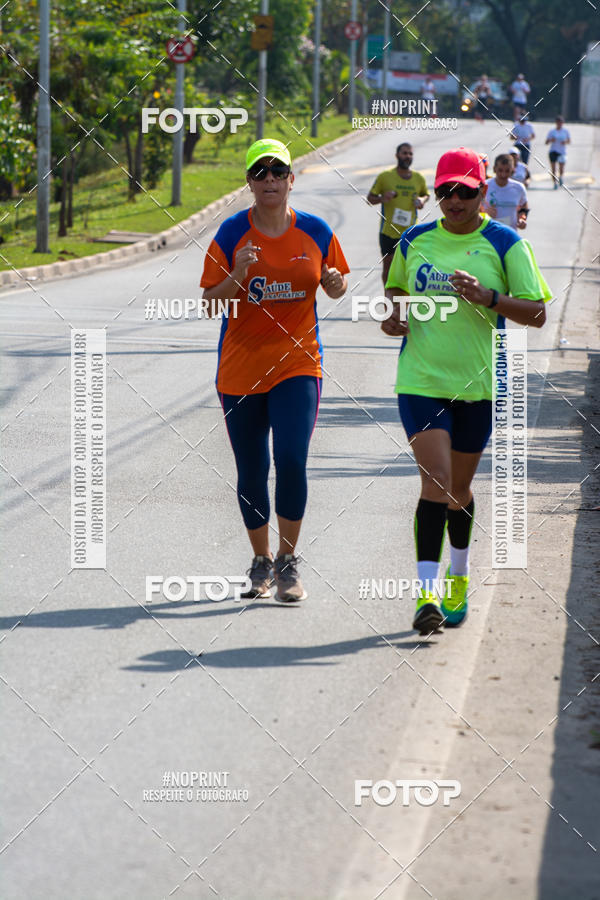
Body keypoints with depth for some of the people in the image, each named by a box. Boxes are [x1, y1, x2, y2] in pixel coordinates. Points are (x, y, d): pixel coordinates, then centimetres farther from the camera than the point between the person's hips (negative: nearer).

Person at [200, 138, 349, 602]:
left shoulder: (316, 232, 0)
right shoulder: (231, 234, -4)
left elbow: (337, 286, 13)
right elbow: (210, 303, -4)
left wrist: (335, 283, -10)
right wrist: (237, 277, -23)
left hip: (297, 364, -1)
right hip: (240, 368, 1)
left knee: (291, 460, -16)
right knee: (251, 472, 7)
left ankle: (288, 561, -1)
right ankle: (261, 562, 24)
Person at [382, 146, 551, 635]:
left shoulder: (505, 243, -4)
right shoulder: (415, 241, 5)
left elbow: (537, 313, -6)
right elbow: (396, 287, 23)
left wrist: (488, 297, -21)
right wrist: (395, 313, 1)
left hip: (479, 383, 0)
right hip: (421, 379, 0)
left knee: (459, 488, 13)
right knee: (435, 483, -14)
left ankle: (459, 577, 38)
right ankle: (427, 593, -16)